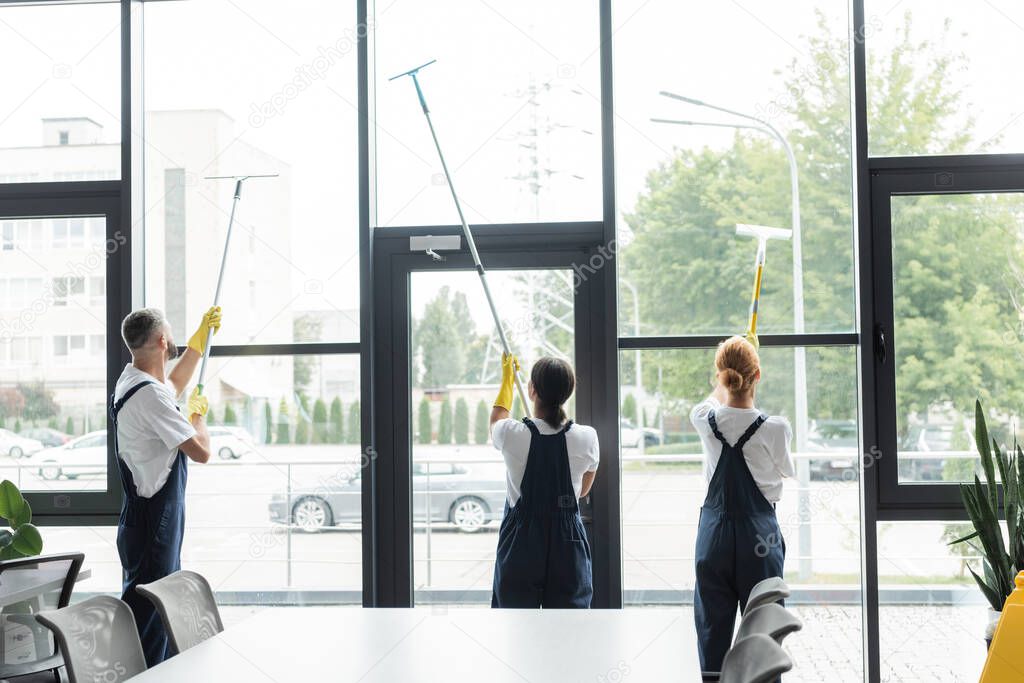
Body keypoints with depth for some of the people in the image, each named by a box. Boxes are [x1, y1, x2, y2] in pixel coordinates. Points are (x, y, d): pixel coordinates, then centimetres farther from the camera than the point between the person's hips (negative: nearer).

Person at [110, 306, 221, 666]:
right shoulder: (150, 396, -23)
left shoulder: (131, 381, 8)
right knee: (148, 619, -6)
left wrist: (201, 336, 36)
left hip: (149, 521, 10)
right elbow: (201, 451, -21)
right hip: (153, 525, -10)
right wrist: (199, 412, -1)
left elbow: (174, 384, 32)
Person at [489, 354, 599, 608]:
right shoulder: (586, 438, -7)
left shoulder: (513, 435, -11)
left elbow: (497, 417, 16)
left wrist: (507, 378, 32)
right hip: (568, 542, 1)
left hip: (520, 542, -1)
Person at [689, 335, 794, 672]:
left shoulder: (704, 419, -5)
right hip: (759, 531, -2)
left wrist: (727, 379, 38)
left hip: (714, 532, 2)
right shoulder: (774, 428, -14)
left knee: (712, 627, 9)